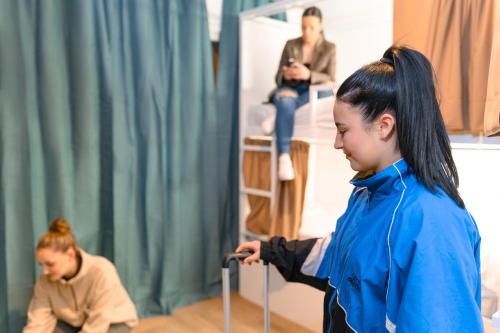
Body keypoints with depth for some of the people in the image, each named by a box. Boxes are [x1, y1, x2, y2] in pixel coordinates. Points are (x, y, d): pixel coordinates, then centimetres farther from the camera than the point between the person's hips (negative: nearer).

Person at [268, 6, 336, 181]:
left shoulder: (329, 48, 6)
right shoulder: (290, 45, 8)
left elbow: (330, 80, -6)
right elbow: (278, 78, 5)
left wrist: (308, 75, -25)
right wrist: (286, 75, -20)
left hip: (313, 94, 0)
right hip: (288, 90, 0)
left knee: (325, 92, -37)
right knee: (285, 101, -39)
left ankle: (277, 119, -33)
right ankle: (284, 157, -50)